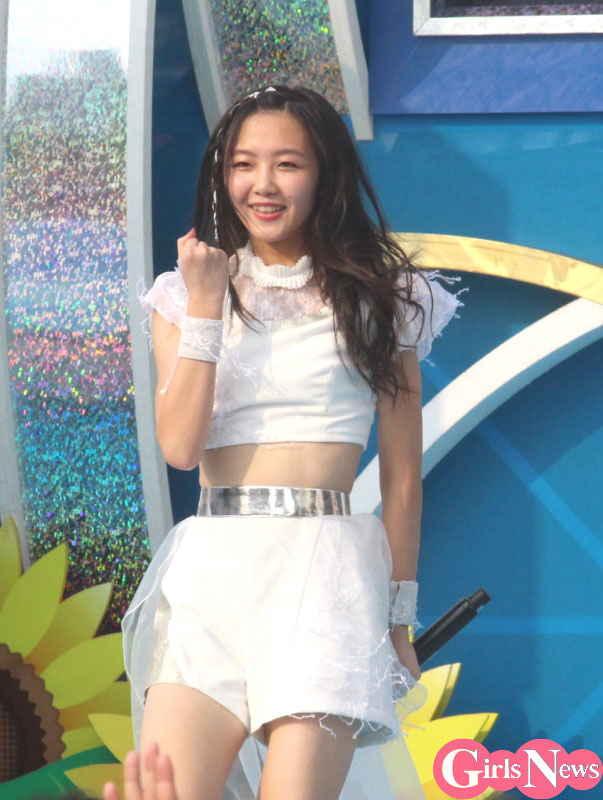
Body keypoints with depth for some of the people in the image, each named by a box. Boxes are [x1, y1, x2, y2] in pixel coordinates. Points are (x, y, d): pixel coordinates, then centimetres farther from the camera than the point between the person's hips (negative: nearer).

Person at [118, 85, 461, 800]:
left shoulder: (376, 299, 9)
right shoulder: (182, 296, 14)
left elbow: (402, 475, 9)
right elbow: (179, 445, 0)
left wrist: (399, 619, 8)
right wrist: (205, 305, -3)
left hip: (325, 571, -2)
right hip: (210, 574, 2)